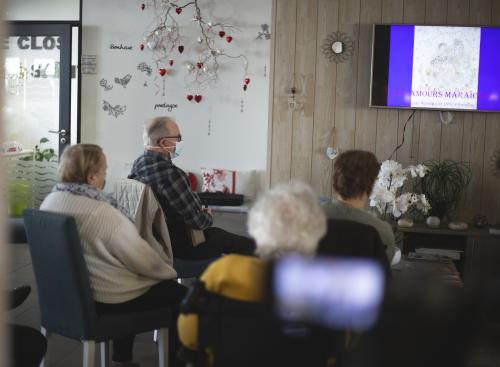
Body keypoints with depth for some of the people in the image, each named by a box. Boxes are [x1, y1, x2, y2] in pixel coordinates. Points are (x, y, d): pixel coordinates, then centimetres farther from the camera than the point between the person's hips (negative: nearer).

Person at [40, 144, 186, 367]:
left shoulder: (49, 202, -3)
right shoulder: (102, 213, -27)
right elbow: (144, 260, -20)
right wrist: (170, 271, 0)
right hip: (109, 299, -8)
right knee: (179, 294, 10)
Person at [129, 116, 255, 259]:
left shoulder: (138, 164, 0)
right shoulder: (170, 173, -30)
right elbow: (197, 220, -25)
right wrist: (208, 217, -4)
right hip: (181, 245, -10)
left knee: (217, 232, 30)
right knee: (249, 245, -2)